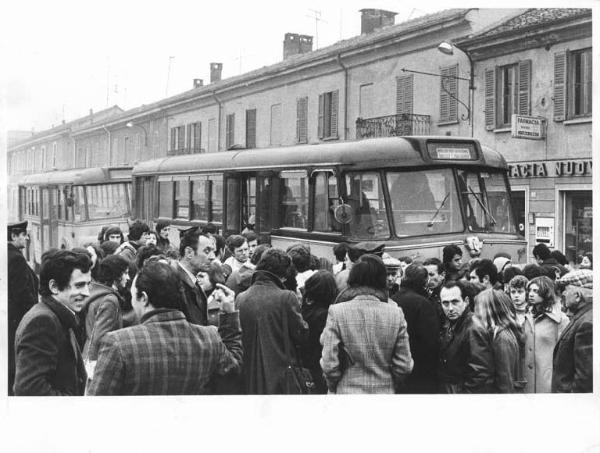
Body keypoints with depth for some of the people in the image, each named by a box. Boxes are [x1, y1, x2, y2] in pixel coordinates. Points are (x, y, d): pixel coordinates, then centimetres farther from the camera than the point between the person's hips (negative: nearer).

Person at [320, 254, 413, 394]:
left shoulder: (337, 312, -11)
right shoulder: (396, 314, -6)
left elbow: (329, 364, -11)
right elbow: (404, 366, -3)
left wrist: (334, 388, 7)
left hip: (347, 392, -1)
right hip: (385, 392, 2)